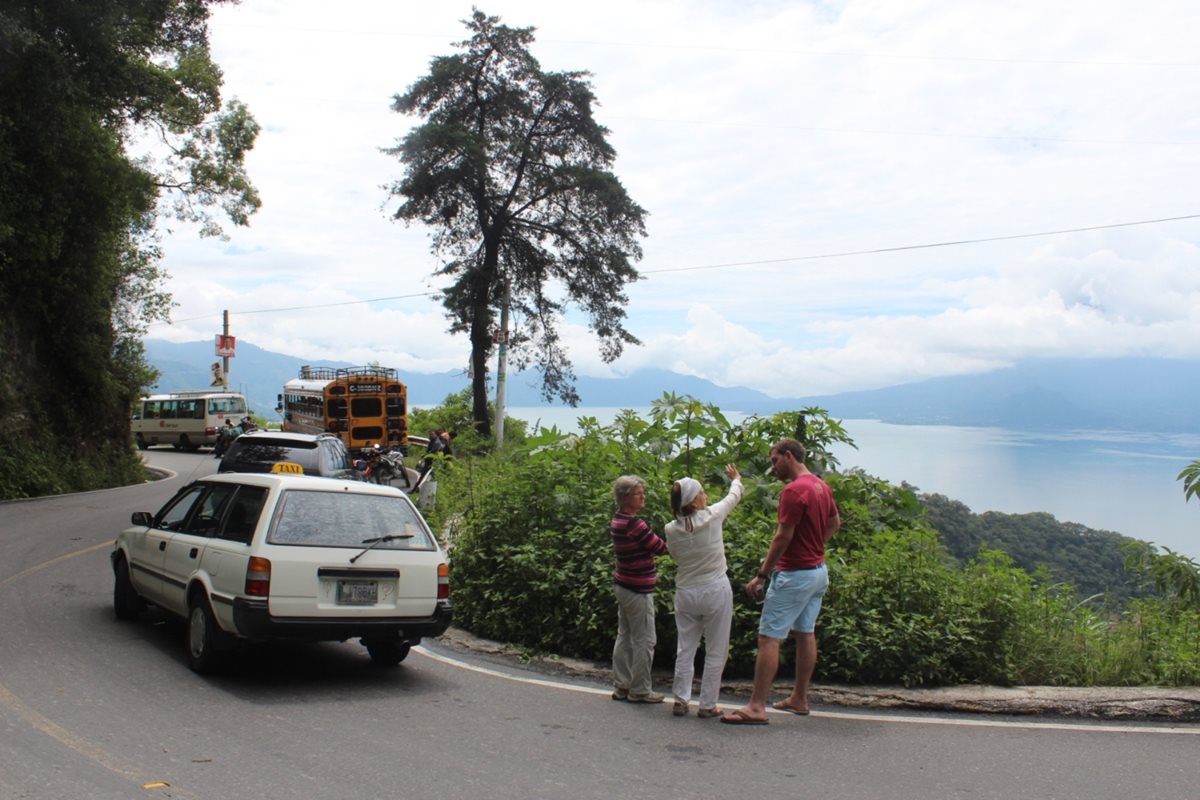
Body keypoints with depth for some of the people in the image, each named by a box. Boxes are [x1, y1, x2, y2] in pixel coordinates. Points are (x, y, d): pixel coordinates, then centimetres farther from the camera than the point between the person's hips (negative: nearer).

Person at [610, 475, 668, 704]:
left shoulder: (618, 521, 7)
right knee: (644, 641, 0)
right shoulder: (634, 524, -22)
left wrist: (650, 573, 15)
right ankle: (640, 691, 8)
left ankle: (621, 686, 21)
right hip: (637, 590, -9)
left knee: (625, 637, 15)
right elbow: (660, 547, -15)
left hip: (622, 585, 9)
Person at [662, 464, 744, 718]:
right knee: (716, 652, 8)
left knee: (685, 649, 14)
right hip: (715, 591, -3)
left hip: (686, 592, 3)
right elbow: (734, 496, 7)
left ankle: (681, 700, 18)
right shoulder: (713, 516, -13)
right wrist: (736, 479, 26)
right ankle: (707, 705, 12)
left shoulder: (671, 530, -7)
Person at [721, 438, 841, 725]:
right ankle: (799, 699, 25)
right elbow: (835, 522, 23)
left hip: (794, 574, -10)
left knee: (769, 638, -8)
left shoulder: (794, 490, -20)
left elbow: (783, 537, -22)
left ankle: (756, 707, -9)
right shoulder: (822, 486, 9)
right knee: (806, 634, 16)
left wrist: (761, 575, -17)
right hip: (818, 571, 10)